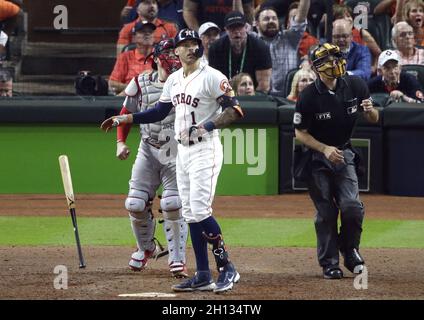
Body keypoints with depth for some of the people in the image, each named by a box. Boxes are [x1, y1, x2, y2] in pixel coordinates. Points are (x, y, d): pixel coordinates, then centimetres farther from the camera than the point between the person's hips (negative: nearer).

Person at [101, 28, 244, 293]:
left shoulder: (212, 77, -10)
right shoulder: (174, 80, 13)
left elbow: (235, 110, -15)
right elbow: (159, 112, 21)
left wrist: (207, 126, -26)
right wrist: (123, 119, 15)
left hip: (205, 149, -8)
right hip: (183, 150, 8)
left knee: (200, 210, -16)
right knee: (191, 213, 6)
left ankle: (227, 268, -8)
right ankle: (203, 276, 9)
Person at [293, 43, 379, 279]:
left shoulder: (355, 85, -6)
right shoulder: (309, 96, -16)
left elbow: (374, 120, 5)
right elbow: (300, 133, -9)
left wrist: (370, 111, -20)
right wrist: (325, 149, -22)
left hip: (344, 154, 3)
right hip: (317, 158, -2)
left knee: (352, 207, -10)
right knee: (326, 212, 0)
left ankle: (350, 249, 16)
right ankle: (329, 263, 13)